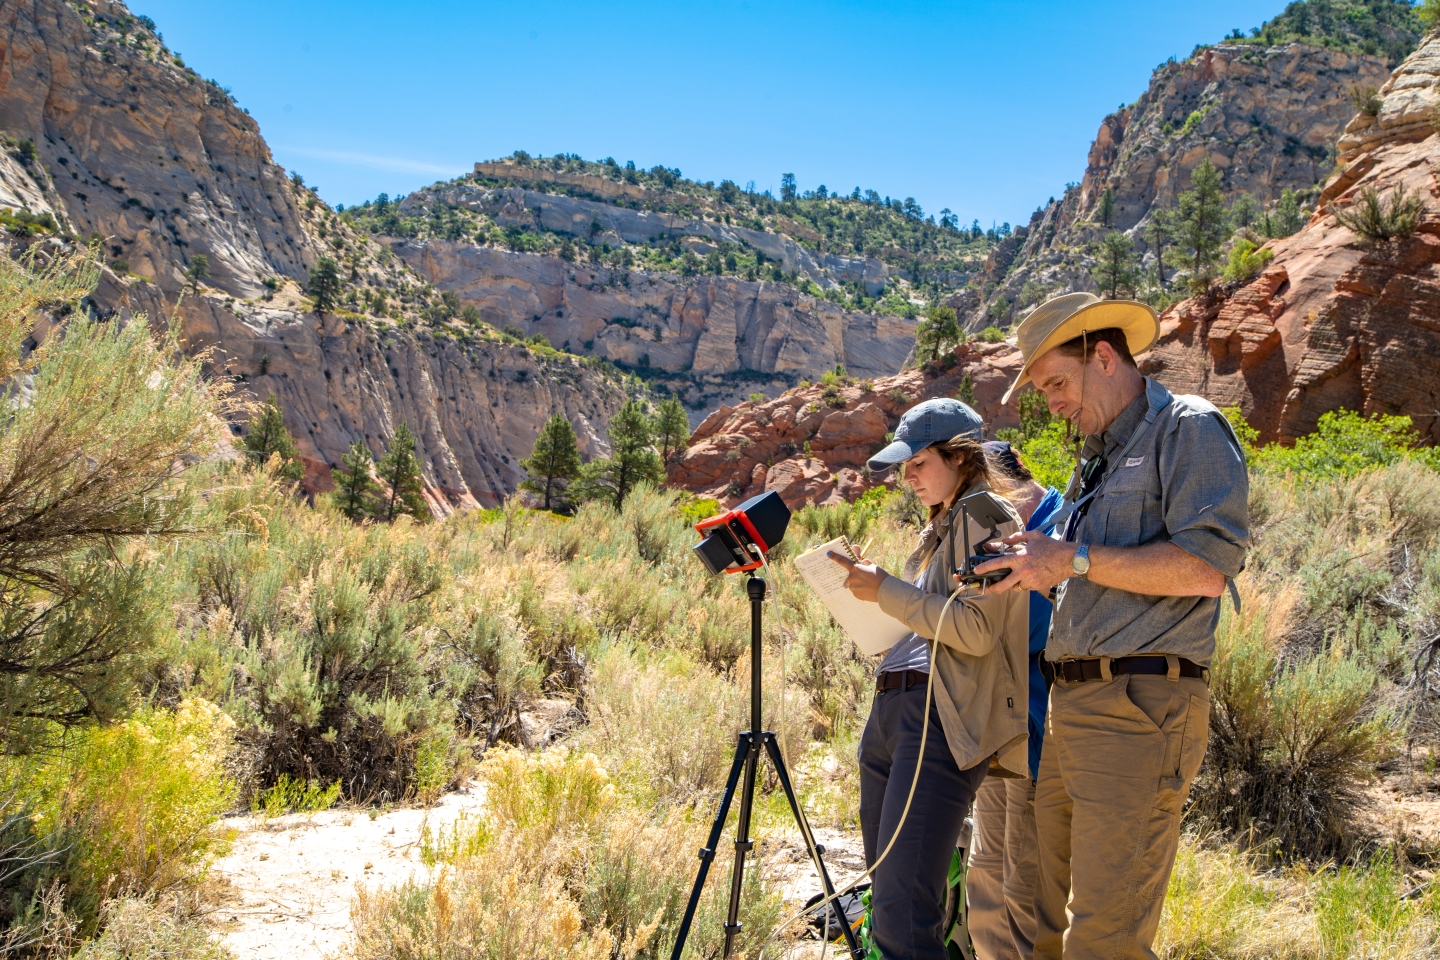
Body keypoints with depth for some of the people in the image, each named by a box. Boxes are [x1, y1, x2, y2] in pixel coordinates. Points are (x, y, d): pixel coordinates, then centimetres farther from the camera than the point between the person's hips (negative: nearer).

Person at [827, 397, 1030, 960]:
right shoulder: (941, 527, 24)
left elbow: (975, 630, -15)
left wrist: (888, 591, -11)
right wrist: (870, 585, 16)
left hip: (942, 720, -10)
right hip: (891, 707, 10)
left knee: (904, 911, -14)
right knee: (884, 897, 12)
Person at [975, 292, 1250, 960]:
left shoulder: (1187, 428, -2)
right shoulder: (1098, 460, 24)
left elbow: (1207, 567, -15)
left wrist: (1075, 560, -13)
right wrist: (1038, 568, 13)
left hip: (1141, 709, -9)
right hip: (1071, 705, 9)